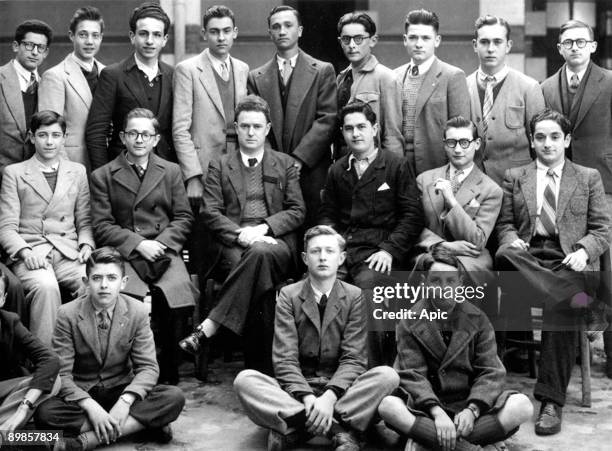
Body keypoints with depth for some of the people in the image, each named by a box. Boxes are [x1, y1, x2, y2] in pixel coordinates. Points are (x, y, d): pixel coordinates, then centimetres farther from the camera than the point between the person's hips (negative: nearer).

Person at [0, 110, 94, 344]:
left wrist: (86, 245, -3)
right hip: (31, 253, -2)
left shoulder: (78, 171, 19)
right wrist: (25, 252, -15)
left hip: (69, 253, 2)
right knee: (46, 286, -36)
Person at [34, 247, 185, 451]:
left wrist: (125, 401, -27)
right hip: (81, 394, -1)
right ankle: (140, 423, -26)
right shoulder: (68, 314, -11)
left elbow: (147, 367, -8)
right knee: (44, 413, -33)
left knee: (174, 397, -25)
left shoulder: (137, 311, -7)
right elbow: (61, 373, -14)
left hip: (121, 390, 2)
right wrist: (91, 407, -30)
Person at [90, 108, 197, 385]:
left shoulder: (171, 171, 18)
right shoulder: (102, 176, 12)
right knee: (129, 298, -32)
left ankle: (169, 374, -14)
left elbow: (184, 217, 12)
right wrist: (139, 244, -9)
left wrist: (162, 242, -6)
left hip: (165, 250, 1)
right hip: (123, 254, -1)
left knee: (174, 293, -29)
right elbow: (102, 226, 3)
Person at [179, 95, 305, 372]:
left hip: (276, 242, 0)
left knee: (260, 252, -39)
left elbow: (297, 211, 10)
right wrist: (240, 233, -13)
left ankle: (209, 327, -39)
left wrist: (264, 227, -9)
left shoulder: (285, 164, 19)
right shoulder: (219, 166, 17)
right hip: (232, 245, 0)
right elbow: (210, 213, 6)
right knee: (258, 269, -36)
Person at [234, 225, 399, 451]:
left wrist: (330, 396, -26)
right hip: (296, 388, 0)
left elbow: (353, 358, -6)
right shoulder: (288, 295, 1)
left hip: (340, 388, 0)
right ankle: (339, 429, -35)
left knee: (387, 375, -27)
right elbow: (285, 359, -7)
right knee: (244, 380, -28)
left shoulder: (354, 296, 2)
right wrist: (307, 397, -26)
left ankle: (294, 426, -32)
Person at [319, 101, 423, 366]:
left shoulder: (397, 167, 9)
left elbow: (412, 215, 3)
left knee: (367, 284, -35)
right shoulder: (337, 170, 22)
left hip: (378, 251, -3)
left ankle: (374, 369, -22)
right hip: (341, 249, 4)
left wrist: (389, 250, -10)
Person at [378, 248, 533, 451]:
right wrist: (436, 411, -23)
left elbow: (491, 372, 0)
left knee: (521, 406, -25)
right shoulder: (410, 322, 4)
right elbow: (412, 374, -6)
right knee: (386, 405, -32)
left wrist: (472, 410, -19)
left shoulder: (477, 320, 8)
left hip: (470, 402, 2)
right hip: (425, 404, -2)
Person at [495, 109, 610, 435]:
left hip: (569, 261, -1)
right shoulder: (514, 178, 22)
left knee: (561, 309, -33)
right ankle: (574, 296, -40)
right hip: (527, 258, 1)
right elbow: (504, 224, 16)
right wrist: (512, 240, -8)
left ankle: (551, 402, -32)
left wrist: (583, 250, -9)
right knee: (504, 257, -37)